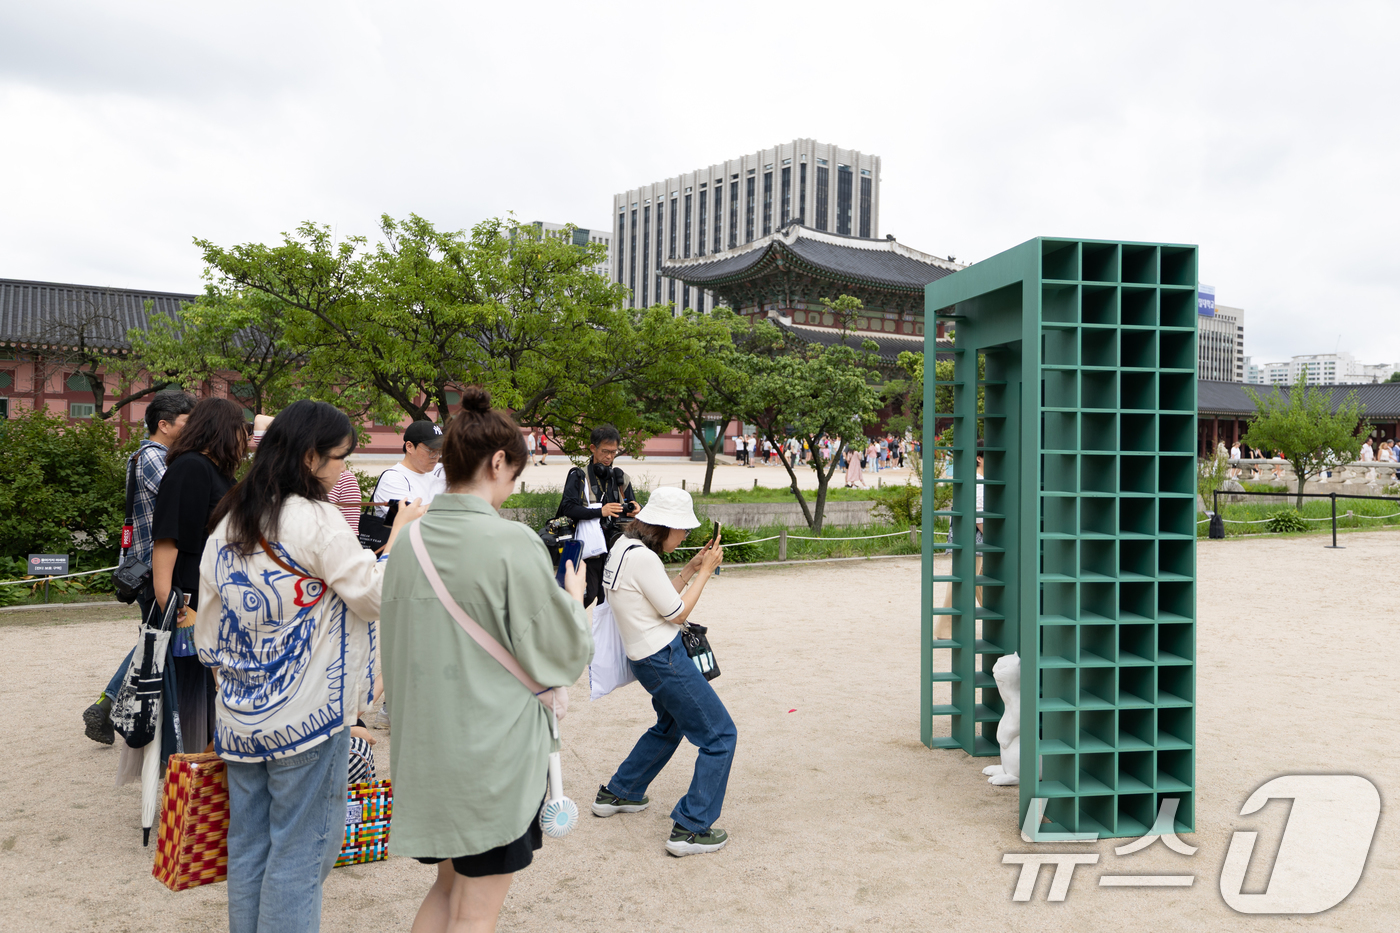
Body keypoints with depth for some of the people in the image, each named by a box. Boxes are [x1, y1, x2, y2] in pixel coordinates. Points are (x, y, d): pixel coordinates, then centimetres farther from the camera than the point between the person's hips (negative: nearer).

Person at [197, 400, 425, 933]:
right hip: (308, 715, -7)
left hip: (239, 716, 7)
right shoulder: (315, 520, -15)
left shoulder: (228, 523, 8)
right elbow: (377, 596, -13)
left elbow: (207, 633, 13)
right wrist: (400, 534, -4)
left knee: (247, 843, 16)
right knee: (300, 849, 3)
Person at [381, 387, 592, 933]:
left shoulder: (408, 543, 2)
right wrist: (574, 598, 7)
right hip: (496, 752, -6)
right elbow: (563, 653, -12)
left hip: (425, 747, 6)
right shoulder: (511, 543, -18)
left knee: (448, 886, 23)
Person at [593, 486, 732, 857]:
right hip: (662, 657, -10)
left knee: (671, 726, 31)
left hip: (647, 656, 10)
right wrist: (705, 571, -6)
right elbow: (677, 613, -14)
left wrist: (691, 568, 8)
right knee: (720, 735, -2)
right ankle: (690, 829, 0)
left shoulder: (624, 546, 7)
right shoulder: (643, 557, -23)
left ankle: (616, 794, 40)